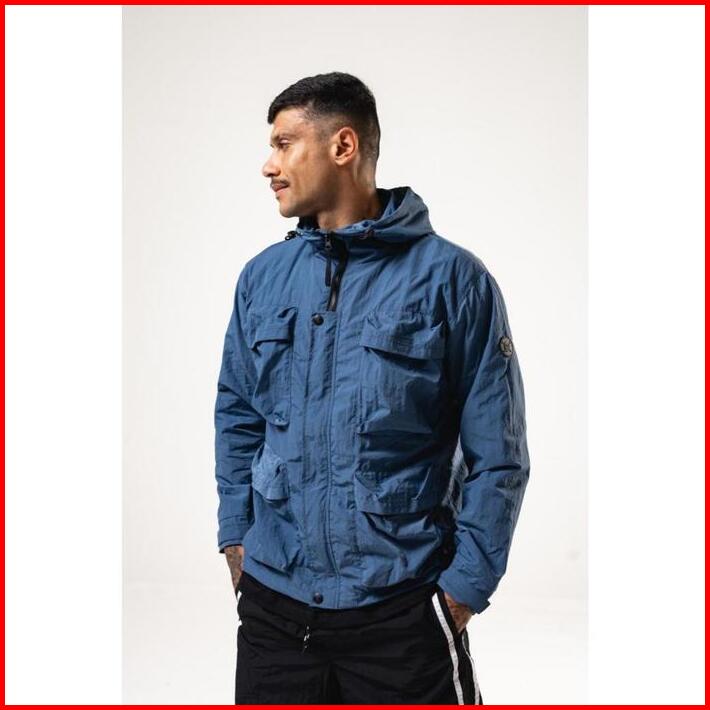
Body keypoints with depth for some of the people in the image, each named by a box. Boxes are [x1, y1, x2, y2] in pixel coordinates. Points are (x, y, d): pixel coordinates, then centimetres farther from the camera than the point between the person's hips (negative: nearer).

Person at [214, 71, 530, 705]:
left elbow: (498, 455, -7)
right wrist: (236, 537, 7)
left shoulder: (451, 278, -9)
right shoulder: (263, 277, 4)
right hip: (271, 600, 4)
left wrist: (465, 583, -8)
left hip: (400, 607, -4)